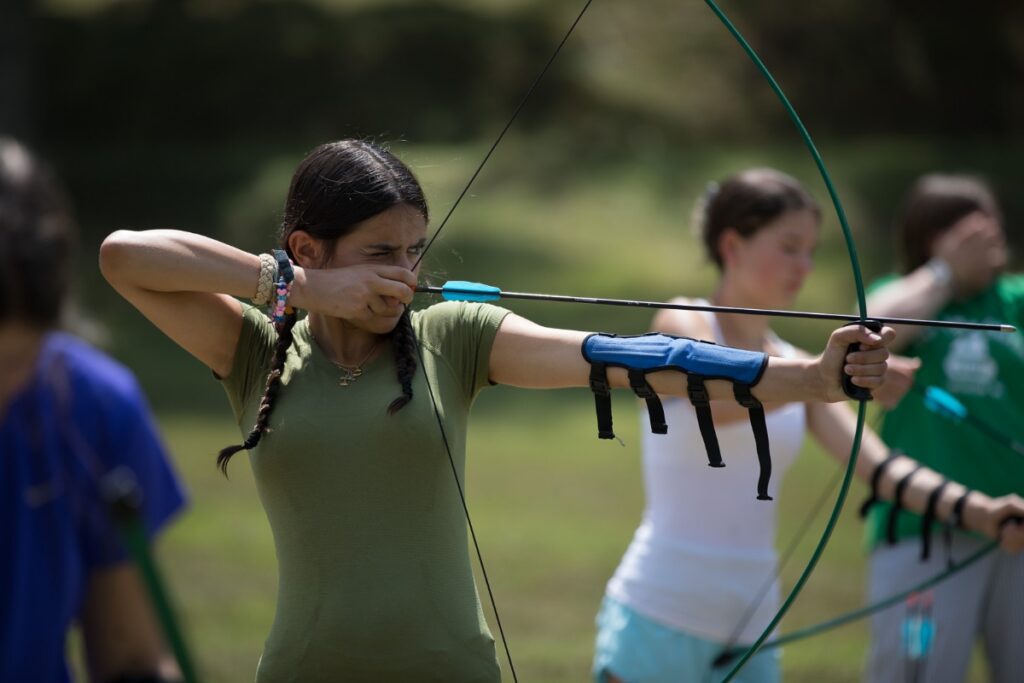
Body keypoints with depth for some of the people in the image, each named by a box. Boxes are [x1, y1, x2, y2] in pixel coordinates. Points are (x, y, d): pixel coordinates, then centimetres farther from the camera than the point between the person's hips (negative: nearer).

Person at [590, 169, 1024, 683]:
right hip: (660, 618, -6)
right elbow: (716, 400, -25)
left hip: (749, 629, 6)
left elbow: (874, 463, -1)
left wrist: (972, 508, -18)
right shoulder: (680, 326, -3)